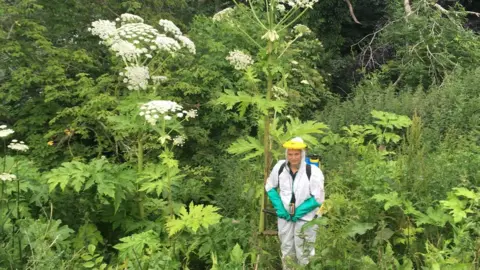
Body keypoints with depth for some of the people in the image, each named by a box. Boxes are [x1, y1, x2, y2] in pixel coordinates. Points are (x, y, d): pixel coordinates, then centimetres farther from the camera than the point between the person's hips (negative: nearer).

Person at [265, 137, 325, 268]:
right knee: (286, 249, 20)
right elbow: (270, 187, 5)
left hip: (305, 217, -3)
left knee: (304, 253, 5)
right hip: (285, 215, 4)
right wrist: (279, 207, -7)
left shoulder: (313, 172, -21)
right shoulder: (279, 167, -10)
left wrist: (298, 212, -16)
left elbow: (318, 198, -14)